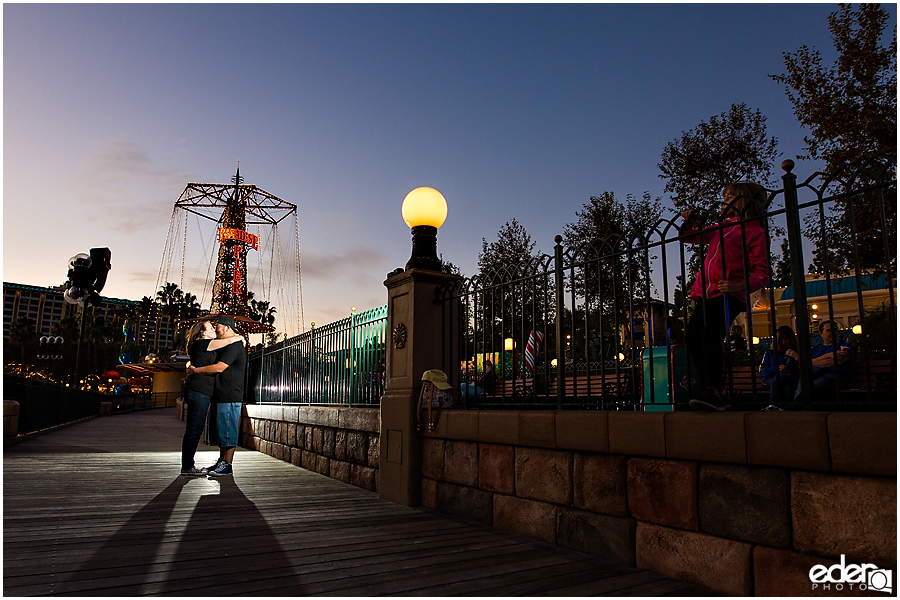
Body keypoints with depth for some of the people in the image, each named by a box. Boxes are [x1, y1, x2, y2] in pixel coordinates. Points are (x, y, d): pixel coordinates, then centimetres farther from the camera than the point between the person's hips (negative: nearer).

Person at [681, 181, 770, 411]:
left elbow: (761, 272, -7)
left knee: (711, 334, -24)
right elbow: (690, 237, 34)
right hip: (707, 293, 7)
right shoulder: (721, 227, 21)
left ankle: (713, 393, -23)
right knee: (692, 334, -5)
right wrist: (688, 222, 12)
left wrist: (739, 286, -25)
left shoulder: (755, 232, 0)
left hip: (729, 294, -7)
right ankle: (718, 391, 3)